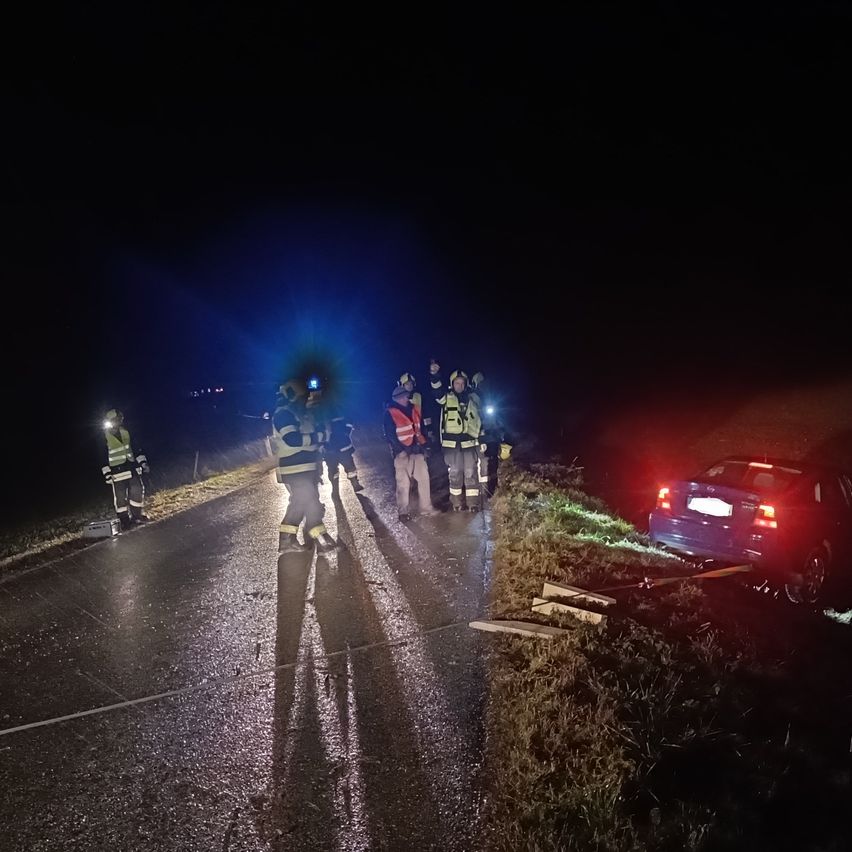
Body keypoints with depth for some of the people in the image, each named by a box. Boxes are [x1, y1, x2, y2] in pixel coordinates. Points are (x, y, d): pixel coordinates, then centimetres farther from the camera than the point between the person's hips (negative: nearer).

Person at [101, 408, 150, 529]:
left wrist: (143, 463, 5)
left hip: (132, 467, 3)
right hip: (117, 471, -3)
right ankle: (124, 520, 10)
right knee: (120, 496, 1)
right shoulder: (105, 437, -8)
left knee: (137, 490, -2)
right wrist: (107, 475, -6)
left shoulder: (126, 432, 3)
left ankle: (137, 515, 13)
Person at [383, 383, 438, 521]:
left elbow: (421, 429, 18)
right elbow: (390, 435, -10)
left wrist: (423, 445, 8)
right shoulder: (390, 413, -7)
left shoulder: (413, 410, 11)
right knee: (403, 483, -2)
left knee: (424, 478, 5)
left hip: (417, 450, 6)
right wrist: (404, 449, -14)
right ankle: (403, 512, 7)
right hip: (402, 453, -6)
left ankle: (426, 507, 16)